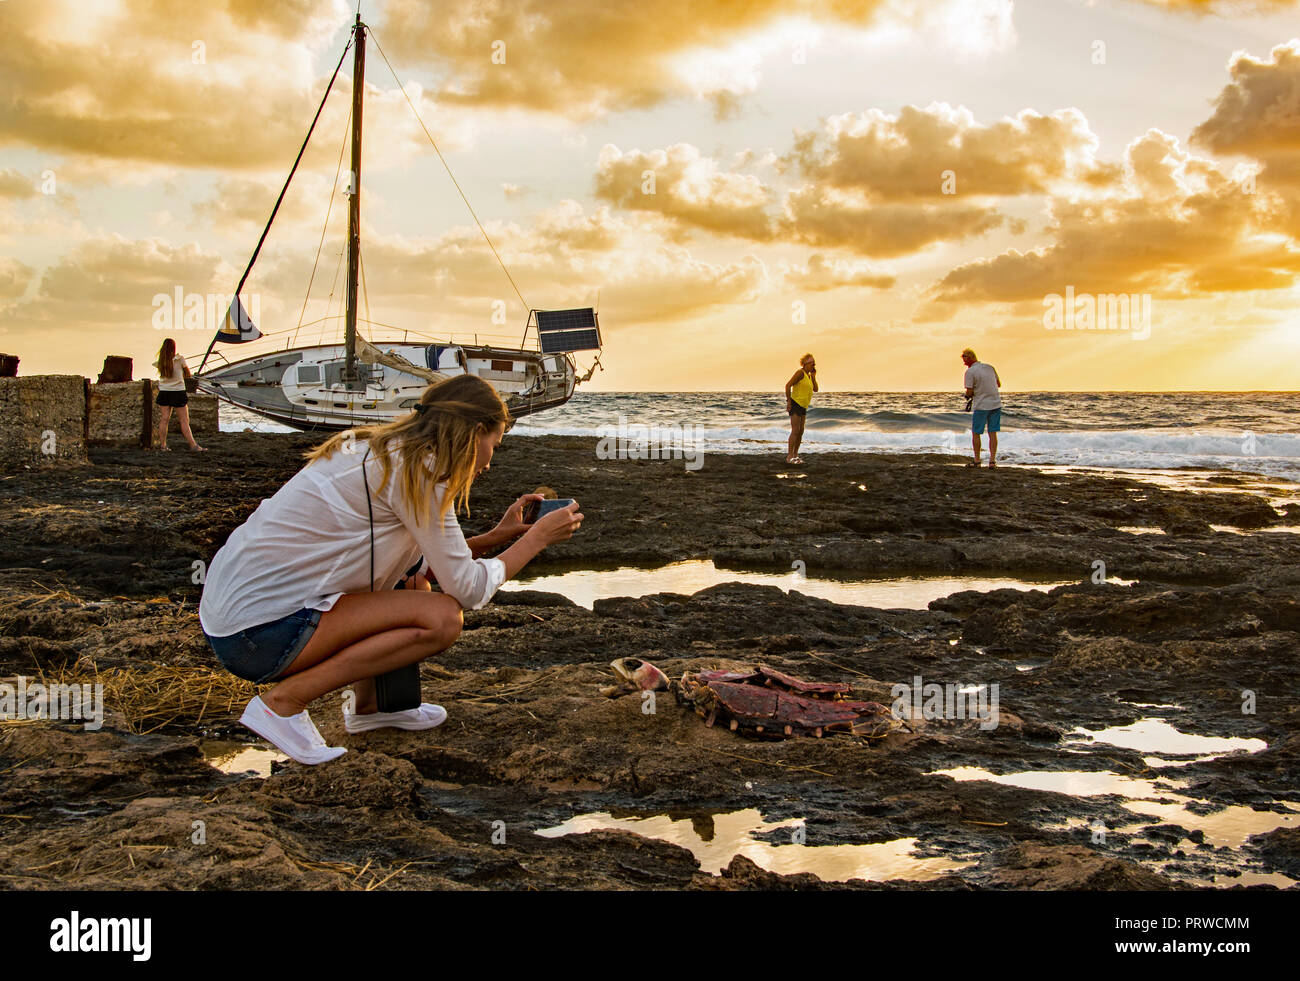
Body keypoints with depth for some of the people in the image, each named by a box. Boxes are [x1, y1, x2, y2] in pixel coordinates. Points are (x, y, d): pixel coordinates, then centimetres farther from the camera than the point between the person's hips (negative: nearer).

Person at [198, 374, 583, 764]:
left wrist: (496, 536, 19)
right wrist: (538, 538, 0)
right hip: (257, 635, -10)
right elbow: (466, 589, -11)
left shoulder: (379, 451, 13)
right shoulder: (417, 470, -14)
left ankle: (370, 704, 19)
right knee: (442, 617, -15)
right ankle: (284, 702, -10)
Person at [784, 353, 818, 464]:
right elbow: (788, 385, -20)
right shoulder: (800, 372, -14)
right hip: (795, 404, -10)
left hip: (803, 406, 10)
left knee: (801, 431, 10)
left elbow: (816, 389, 11)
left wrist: (813, 376, 1)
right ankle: (789, 457, -19)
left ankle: (795, 455, 18)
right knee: (795, 431, -16)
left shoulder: (808, 375, 14)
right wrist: (788, 401, -21)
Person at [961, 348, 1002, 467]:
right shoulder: (990, 367, 7)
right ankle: (992, 460, 2)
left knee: (976, 433, 6)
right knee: (992, 433, 6)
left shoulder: (970, 372, -11)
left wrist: (968, 396, 9)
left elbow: (969, 392, -13)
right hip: (996, 404, 5)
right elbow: (999, 384, 17)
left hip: (981, 406, -5)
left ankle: (976, 460, 7)